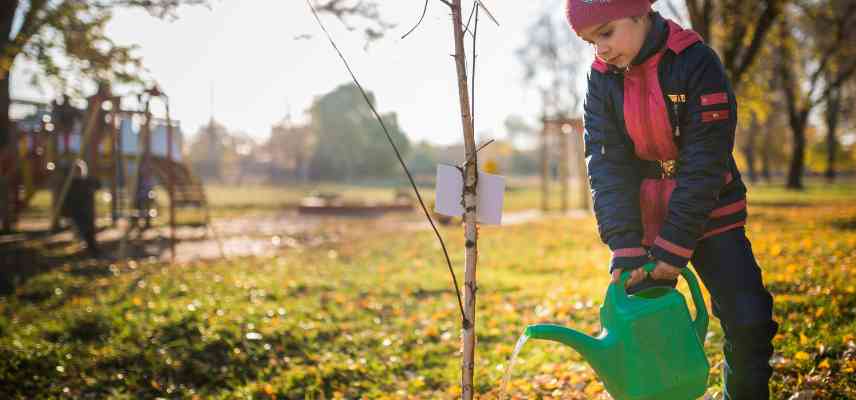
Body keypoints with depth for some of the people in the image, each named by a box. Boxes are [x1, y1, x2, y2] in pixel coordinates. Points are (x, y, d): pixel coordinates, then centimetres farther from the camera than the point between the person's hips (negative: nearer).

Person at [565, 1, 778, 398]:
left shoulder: (696, 61, -16)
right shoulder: (602, 78, -4)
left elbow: (705, 160, -18)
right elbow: (606, 165, -8)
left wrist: (675, 246, -21)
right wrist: (625, 247, -18)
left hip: (709, 214, -2)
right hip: (643, 223, 3)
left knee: (748, 322, -8)